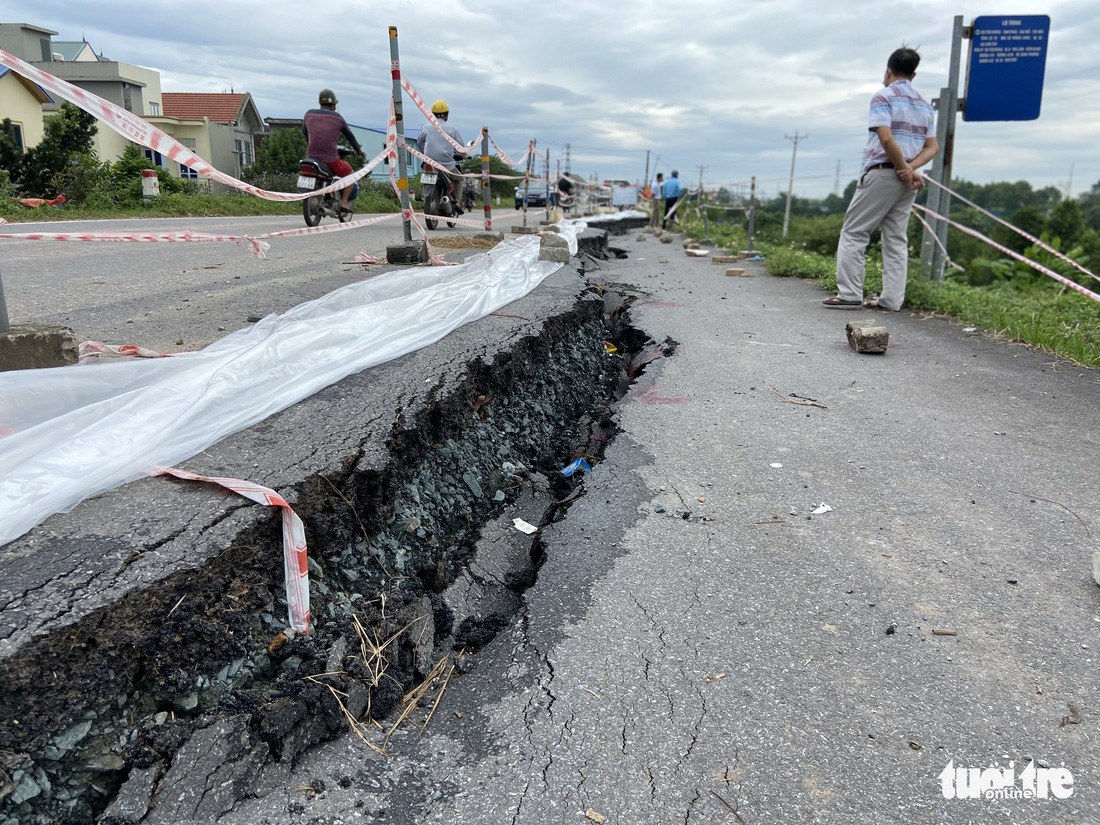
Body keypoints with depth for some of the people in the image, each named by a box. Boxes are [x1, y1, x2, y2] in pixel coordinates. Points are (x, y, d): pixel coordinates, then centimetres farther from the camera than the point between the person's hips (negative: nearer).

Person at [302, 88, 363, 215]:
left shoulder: (309, 114, 6)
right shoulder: (337, 117, 0)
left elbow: (304, 131, 22)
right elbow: (349, 136, 12)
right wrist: (359, 150, 29)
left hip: (312, 156, 4)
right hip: (331, 160, -4)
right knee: (351, 174, 22)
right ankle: (343, 202, 8)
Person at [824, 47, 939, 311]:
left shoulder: (883, 97, -4)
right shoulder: (925, 105, 19)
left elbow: (886, 139, -17)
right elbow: (932, 147, 11)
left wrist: (905, 170, -10)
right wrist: (911, 168, -5)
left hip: (882, 172, -7)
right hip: (908, 180, 7)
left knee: (853, 232, -2)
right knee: (896, 238, 7)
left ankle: (849, 293, -9)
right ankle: (892, 299, 5)